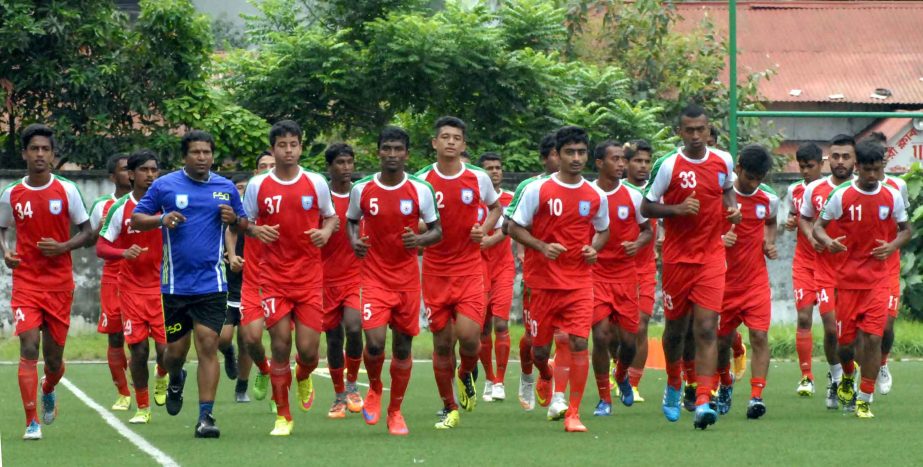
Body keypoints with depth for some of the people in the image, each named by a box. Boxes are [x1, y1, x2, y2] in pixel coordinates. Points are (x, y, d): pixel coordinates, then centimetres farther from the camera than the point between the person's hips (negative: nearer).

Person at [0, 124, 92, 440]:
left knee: (53, 357, 8)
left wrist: (63, 247, -15)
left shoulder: (67, 191, -2)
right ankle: (32, 422, -13)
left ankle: (48, 391, 43)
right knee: (29, 348, -16)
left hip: (60, 283, 0)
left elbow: (87, 233, 4)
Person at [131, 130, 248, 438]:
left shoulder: (226, 188, 7)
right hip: (175, 283, 0)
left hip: (211, 283, 0)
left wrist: (234, 219, -6)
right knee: (175, 349, 6)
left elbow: (245, 225, 17)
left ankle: (205, 416, -8)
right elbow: (136, 220, 4)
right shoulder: (165, 186, 1)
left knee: (208, 345, -10)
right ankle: (175, 381, 42)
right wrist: (161, 219, -16)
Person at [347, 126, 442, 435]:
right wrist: (354, 241, -5)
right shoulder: (361, 189, -2)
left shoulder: (420, 190, -4)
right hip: (374, 278, -1)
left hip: (407, 279, 1)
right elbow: (351, 220, 16)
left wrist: (419, 240, -17)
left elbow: (437, 231, 4)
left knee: (403, 347, 6)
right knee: (375, 342, -15)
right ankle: (374, 388, 16)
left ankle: (395, 410, 22)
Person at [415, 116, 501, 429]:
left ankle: (467, 375, 18)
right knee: (442, 342, 4)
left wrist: (484, 228, 0)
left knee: (468, 334, -16)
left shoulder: (479, 178, 0)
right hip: (435, 271, 0)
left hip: (469, 270, 0)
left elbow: (496, 207, 19)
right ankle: (449, 408, 19)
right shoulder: (422, 181, -2)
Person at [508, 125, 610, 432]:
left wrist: (594, 248, -2)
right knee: (540, 349, 7)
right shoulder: (537, 190, -5)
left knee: (579, 342, -14)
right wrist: (543, 247, -17)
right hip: (544, 280, -1)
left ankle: (573, 414, -9)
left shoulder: (595, 196, 4)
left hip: (580, 282, 1)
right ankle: (545, 376, 45)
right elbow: (515, 228, -2)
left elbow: (603, 231, 20)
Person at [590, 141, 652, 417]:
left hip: (626, 273, 2)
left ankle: (622, 376, 36)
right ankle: (604, 399, 1)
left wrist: (638, 244, -9)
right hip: (595, 274, -2)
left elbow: (647, 230, 11)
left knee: (628, 339, 2)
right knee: (601, 335, -13)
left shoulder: (633, 197, 2)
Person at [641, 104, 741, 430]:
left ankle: (703, 402, -18)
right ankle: (673, 385, 39)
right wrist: (677, 209, -18)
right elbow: (646, 208, -2)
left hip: (711, 258, 1)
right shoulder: (668, 166, -7)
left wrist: (732, 208, 3)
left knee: (706, 329, -11)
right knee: (676, 327, 12)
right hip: (677, 257, -1)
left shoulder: (723, 161, 3)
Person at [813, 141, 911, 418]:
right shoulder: (842, 196, -4)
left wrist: (892, 246, -8)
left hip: (878, 278, 0)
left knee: (873, 336, -12)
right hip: (848, 277, 0)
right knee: (845, 340, 3)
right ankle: (848, 375, 38)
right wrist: (828, 241, -20)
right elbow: (819, 226, 3)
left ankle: (865, 400, -3)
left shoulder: (892, 196, 1)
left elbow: (906, 229, 13)